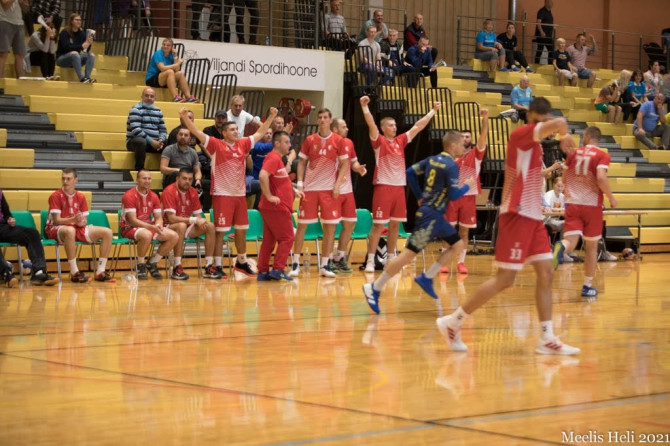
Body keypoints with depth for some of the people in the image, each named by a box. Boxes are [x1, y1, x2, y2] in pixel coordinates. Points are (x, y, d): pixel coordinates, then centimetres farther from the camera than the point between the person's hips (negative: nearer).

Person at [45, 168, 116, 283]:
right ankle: (74, 273, -37)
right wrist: (73, 220, -32)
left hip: (77, 228, 6)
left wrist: (81, 222, -19)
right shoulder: (56, 196, -7)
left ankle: (100, 272, -8)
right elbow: (56, 220, -15)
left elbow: (84, 221, 6)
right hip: (55, 230, -6)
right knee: (70, 230, -44)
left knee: (107, 232, -9)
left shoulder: (80, 197, 8)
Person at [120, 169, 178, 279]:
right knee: (146, 235, -41)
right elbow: (132, 220, -19)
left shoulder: (153, 196, 7)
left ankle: (152, 263, 2)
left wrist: (158, 226, -17)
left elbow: (159, 217, 8)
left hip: (149, 227, 7)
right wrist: (152, 227, -29)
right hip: (130, 228, -7)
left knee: (174, 236, -12)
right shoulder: (129, 195, -13)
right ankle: (141, 266, -15)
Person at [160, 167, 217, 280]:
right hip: (168, 227, -7)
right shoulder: (169, 192, -18)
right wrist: (194, 220, -26)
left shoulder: (193, 192, 4)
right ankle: (177, 268, -35)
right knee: (182, 226, -39)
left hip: (186, 226, 7)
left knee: (210, 226, -12)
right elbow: (171, 218, -25)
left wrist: (200, 221, -18)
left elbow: (198, 215, 7)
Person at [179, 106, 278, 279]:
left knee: (241, 230, 15)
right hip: (222, 194, -5)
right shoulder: (216, 145, -5)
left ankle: (241, 262, 31)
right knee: (220, 231, -4)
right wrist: (184, 117, -26)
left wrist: (271, 117, 16)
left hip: (240, 193, 6)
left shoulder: (242, 144, 8)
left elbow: (259, 133, 19)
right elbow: (197, 132, -14)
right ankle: (217, 266, 2)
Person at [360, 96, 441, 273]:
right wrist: (365, 107, -29)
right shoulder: (379, 141, -2)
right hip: (383, 187, -6)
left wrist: (433, 111, 17)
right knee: (378, 225, -7)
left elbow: (417, 127, 16)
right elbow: (371, 124, -17)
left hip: (399, 187, 6)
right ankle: (370, 261, -4)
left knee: (395, 225, 9)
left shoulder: (400, 141, 13)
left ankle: (390, 260, 17)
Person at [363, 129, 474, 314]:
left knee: (458, 245, 15)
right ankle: (374, 288, -7)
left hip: (436, 215, 10)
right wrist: (467, 186, 0)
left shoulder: (432, 159, 10)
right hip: (430, 215, -10)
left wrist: (420, 197, 19)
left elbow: (410, 172, 14)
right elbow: (454, 195, -19)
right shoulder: (451, 166, -15)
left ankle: (426, 278, 12)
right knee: (409, 253, -9)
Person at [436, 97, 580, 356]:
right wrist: (564, 134, -8)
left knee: (545, 274, 5)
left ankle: (547, 339, 7)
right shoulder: (521, 134, -12)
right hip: (517, 215, -9)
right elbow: (559, 123, -26)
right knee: (505, 279, -8)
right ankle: (452, 322, 0)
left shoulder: (532, 142, 16)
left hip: (533, 217, 9)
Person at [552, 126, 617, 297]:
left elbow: (564, 177, 11)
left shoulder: (573, 153, 7)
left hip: (572, 204, 2)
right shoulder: (602, 156, -6)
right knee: (591, 246, 14)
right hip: (592, 205, -2)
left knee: (570, 241, -7)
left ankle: (560, 248, -45)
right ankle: (588, 286, 18)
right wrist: (611, 198, -7)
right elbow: (601, 178, -20)